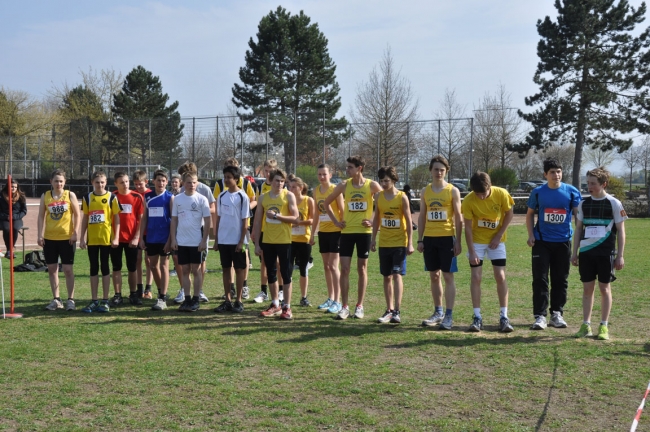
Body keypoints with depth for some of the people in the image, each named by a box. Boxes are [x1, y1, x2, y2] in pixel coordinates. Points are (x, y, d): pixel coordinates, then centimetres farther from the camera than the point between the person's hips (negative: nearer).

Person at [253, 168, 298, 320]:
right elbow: (258, 222, 8)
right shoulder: (263, 198, 7)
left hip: (284, 240, -4)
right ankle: (275, 305, 22)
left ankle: (287, 307, 5)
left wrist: (277, 216, -20)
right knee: (271, 273, 10)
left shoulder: (289, 196, -2)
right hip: (267, 241, 4)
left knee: (286, 273, 0)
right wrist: (257, 243, 4)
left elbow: (295, 217, -8)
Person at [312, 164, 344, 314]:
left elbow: (343, 211, -9)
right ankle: (330, 298, 20)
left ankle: (337, 301, -5)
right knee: (326, 266, 11)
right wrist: (312, 233, 15)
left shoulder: (335, 190, -10)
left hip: (335, 231, -6)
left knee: (333, 266, -9)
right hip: (323, 231, 6)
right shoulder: (316, 191, 8)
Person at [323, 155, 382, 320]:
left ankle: (359, 306, 15)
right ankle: (344, 307, 5)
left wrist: (375, 222, -5)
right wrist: (336, 221, 5)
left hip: (364, 232, -1)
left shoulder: (372, 185, -4)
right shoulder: (344, 185, 1)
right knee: (344, 269, -2)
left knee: (362, 269, 6)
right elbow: (327, 203, 12)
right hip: (347, 232, 1)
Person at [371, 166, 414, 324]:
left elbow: (409, 221, -6)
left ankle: (397, 311, -9)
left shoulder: (402, 197, -9)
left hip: (399, 243, -4)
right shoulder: (378, 196, 3)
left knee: (397, 275, -10)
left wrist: (410, 243, -10)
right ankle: (389, 310, 19)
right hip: (384, 243, 4)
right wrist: (373, 238, 10)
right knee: (386, 277, 9)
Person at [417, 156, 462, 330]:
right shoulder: (425, 191, 8)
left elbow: (458, 218, -2)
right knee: (434, 276, 10)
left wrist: (458, 241, -7)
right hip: (429, 238, 4)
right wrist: (420, 240, 6)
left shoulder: (453, 191, -2)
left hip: (447, 238, -4)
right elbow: (422, 217, 12)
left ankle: (449, 315, -1)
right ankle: (438, 312, 20)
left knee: (448, 276, -3)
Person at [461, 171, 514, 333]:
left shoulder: (501, 194, -19)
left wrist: (499, 236, -9)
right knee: (476, 277, -4)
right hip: (477, 240, 0)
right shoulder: (468, 201, -20)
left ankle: (504, 317, 1)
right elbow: (468, 227, -13)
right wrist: (471, 251, -17)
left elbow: (509, 214, -3)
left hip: (496, 240, 0)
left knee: (500, 276, -4)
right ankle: (477, 317, 2)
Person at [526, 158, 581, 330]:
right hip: (542, 241, -1)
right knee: (540, 279, -3)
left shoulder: (571, 191, -1)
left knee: (560, 280, 9)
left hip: (563, 241, 1)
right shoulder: (538, 192, 1)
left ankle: (556, 314, 21)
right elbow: (530, 214, 11)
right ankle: (540, 316, 1)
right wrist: (530, 235, -1)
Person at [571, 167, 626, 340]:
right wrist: (574, 252, 8)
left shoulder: (614, 203, -3)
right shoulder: (584, 204, 7)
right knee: (587, 288, 6)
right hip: (586, 252, 3)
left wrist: (620, 255, -5)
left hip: (606, 252, -3)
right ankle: (586, 325, 12)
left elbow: (620, 231, -1)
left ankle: (604, 326, 10)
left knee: (605, 287, 3)